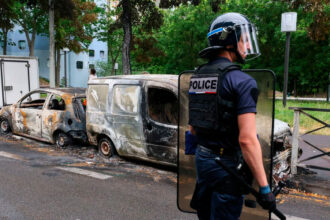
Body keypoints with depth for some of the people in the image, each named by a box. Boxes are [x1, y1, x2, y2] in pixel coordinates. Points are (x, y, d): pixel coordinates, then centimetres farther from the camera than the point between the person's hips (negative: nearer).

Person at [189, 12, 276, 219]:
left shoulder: (197, 76, 6)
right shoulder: (242, 81, -17)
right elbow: (247, 139, -23)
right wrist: (264, 187, -18)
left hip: (202, 158, 7)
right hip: (227, 164, -7)